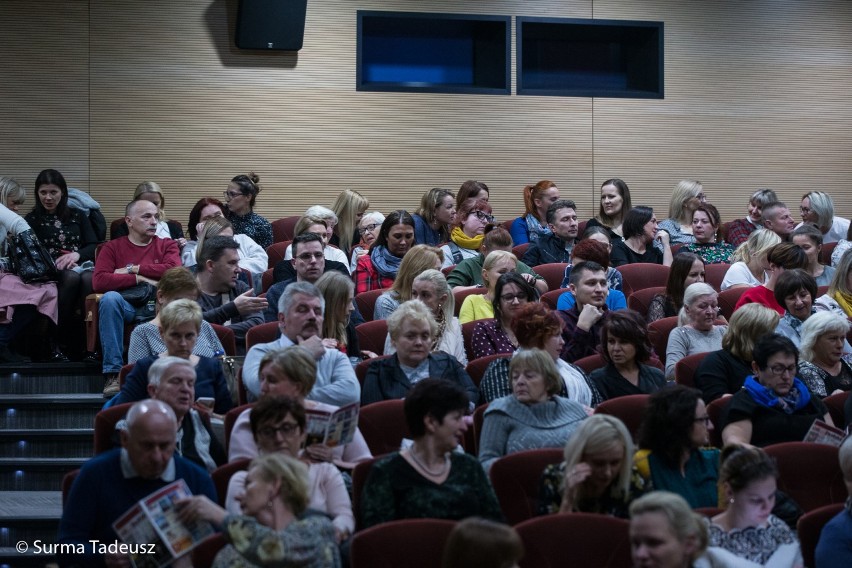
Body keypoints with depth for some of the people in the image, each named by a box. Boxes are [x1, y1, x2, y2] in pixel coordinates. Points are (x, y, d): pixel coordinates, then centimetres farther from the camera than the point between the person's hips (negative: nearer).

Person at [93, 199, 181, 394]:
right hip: (127, 308, 0)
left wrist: (133, 269, -1)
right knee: (110, 298, -34)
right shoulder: (113, 248, 15)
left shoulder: (167, 245, 20)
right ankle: (113, 374, -32)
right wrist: (140, 279, -6)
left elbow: (174, 270, -3)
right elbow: (99, 281, -4)